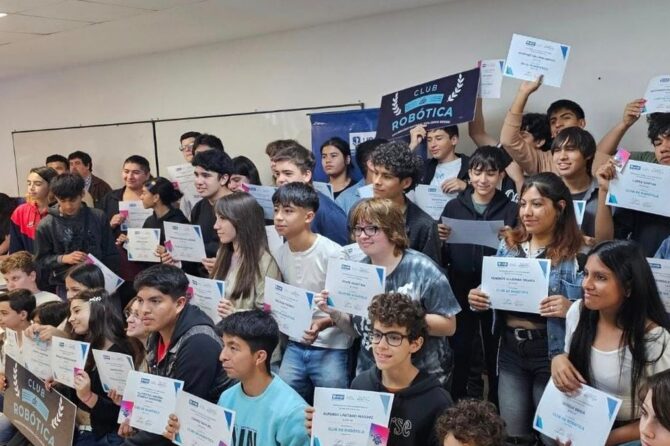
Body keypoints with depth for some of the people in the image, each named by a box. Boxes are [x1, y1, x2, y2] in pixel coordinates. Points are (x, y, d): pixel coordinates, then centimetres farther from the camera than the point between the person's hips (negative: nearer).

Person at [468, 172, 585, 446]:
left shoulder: (578, 255, -11)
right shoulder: (508, 245, 6)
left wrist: (572, 309, -26)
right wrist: (476, 298, -5)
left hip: (553, 353, -4)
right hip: (510, 350, 4)